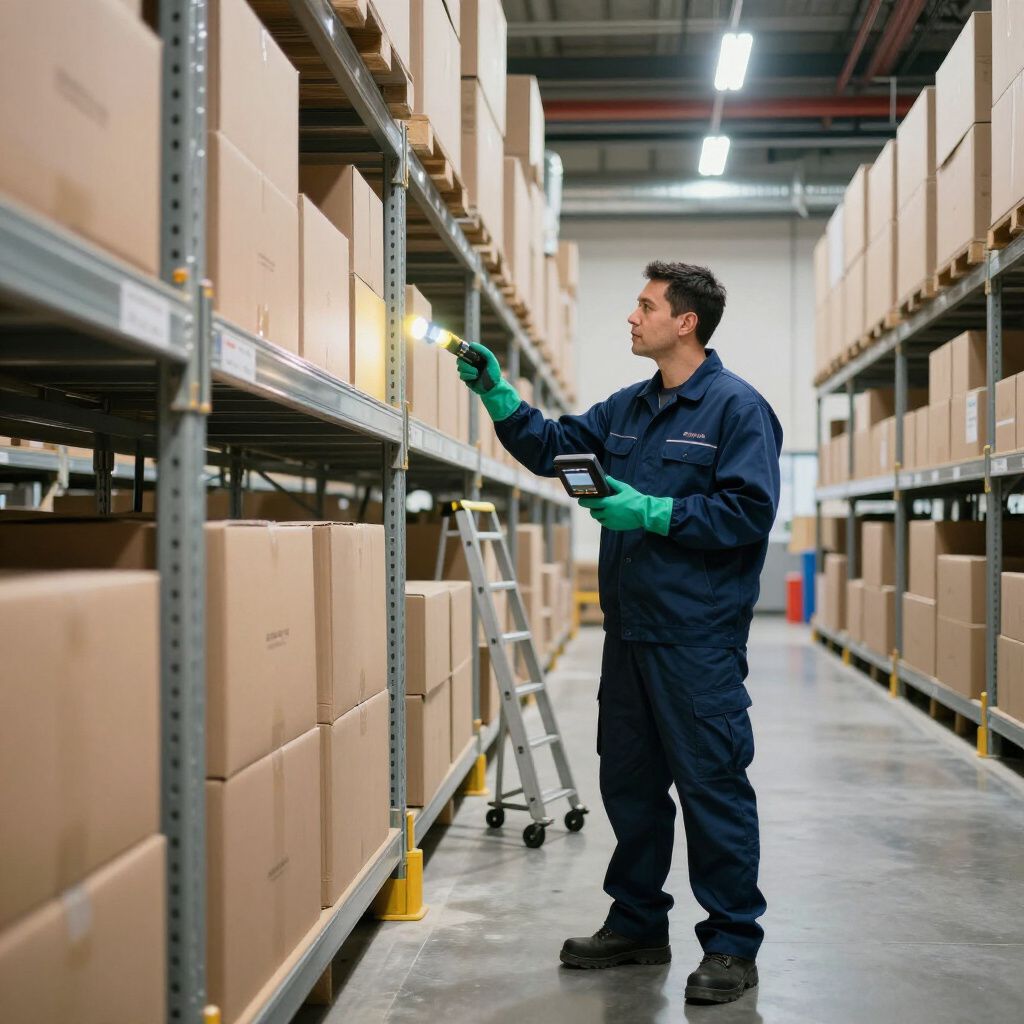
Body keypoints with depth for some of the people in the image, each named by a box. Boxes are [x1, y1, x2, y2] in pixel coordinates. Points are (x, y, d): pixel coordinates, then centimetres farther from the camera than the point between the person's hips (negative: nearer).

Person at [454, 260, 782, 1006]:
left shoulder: (736, 408, -10)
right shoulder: (627, 408, 14)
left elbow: (748, 511, -18)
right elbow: (551, 446, 16)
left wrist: (651, 512, -21)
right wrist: (497, 394, 4)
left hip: (699, 637, -8)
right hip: (629, 631, 8)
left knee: (713, 788, -1)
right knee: (629, 782, 16)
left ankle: (733, 945, 12)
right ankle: (637, 924, 31)